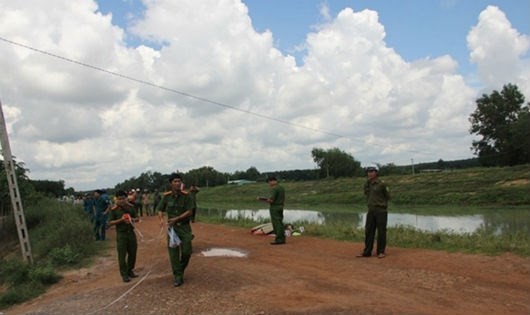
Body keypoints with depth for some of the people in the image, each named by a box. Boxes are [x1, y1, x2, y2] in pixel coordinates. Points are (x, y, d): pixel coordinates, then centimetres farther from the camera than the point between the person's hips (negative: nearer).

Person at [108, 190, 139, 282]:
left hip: (131, 232, 4)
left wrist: (132, 219, -13)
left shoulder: (131, 207, 3)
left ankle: (130, 271, 29)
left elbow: (137, 218, 9)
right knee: (122, 255, 0)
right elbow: (110, 222, -8)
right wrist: (121, 220, -21)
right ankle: (124, 274, 12)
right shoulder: (113, 209, -7)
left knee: (133, 253, 11)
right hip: (121, 234, -4)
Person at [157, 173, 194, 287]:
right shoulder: (166, 196, -3)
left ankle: (181, 269, 25)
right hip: (172, 227, 1)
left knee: (186, 251, -5)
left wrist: (176, 219, -20)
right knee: (173, 253, 1)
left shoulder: (185, 195, -9)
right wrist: (161, 219, -14)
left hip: (184, 227, -1)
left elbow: (189, 212, -11)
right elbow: (160, 210, 6)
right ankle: (178, 277, 11)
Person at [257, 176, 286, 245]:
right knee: (280, 224, 11)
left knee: (276, 224, -5)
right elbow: (283, 200, 16)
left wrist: (263, 199, -7)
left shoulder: (274, 189, -17)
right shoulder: (282, 188, 12)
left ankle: (279, 240, -3)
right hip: (280, 207, 9)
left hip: (274, 208, -9)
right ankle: (282, 239, 12)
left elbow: (271, 200, -21)